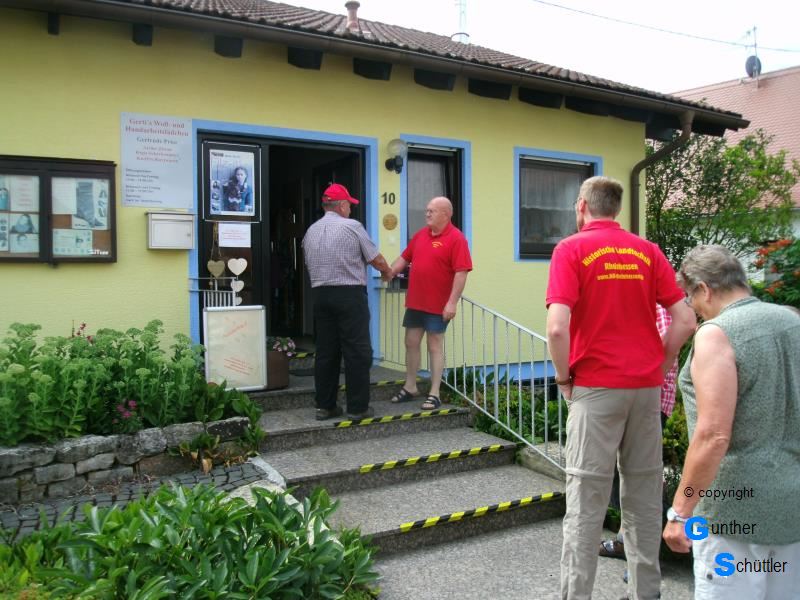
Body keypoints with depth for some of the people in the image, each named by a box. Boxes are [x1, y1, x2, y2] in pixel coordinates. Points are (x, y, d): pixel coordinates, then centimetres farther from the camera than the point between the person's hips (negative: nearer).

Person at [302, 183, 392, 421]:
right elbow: (376, 259, 0)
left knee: (325, 351, 10)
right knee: (357, 352, 0)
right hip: (349, 294, -6)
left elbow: (309, 265, 16)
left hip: (319, 294, 6)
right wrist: (387, 271, 20)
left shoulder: (311, 232, 11)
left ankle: (324, 406, 15)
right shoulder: (352, 227, -5)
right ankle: (357, 407, 4)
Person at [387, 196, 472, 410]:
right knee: (411, 343, 12)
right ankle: (410, 387, 26)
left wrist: (452, 302, -21)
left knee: (435, 346, 2)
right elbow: (405, 258, 17)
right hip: (415, 302, 7)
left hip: (438, 305, -7)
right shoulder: (420, 234, 10)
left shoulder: (456, 238, -12)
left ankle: (434, 394, 11)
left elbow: (461, 272, -17)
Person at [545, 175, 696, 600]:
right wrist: (657, 368, 11)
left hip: (596, 386, -4)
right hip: (646, 388, 5)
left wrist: (564, 377, -4)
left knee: (586, 498, 2)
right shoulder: (647, 251, 6)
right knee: (644, 493, 15)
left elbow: (557, 327, -18)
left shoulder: (572, 249, -6)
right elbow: (685, 321, 2)